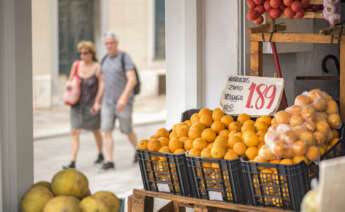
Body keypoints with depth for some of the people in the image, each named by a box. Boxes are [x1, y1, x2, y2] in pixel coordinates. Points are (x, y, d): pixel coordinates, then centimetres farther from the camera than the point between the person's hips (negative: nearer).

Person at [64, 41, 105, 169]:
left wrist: (97, 102, -19)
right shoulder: (76, 65, 0)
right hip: (78, 104, 3)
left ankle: (101, 154, 40)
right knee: (74, 132, -8)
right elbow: (70, 81, 8)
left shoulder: (97, 67, -13)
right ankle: (73, 162, -11)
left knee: (95, 131, 16)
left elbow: (102, 85, -13)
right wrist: (68, 85, -16)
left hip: (92, 104, -3)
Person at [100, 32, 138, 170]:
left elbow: (132, 80, -19)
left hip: (124, 102, -5)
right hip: (108, 102, 5)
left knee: (127, 130, 7)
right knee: (106, 130, -7)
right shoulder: (105, 60, 10)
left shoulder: (125, 58, -11)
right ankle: (109, 161, -6)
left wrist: (124, 97, -30)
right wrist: (101, 100, 18)